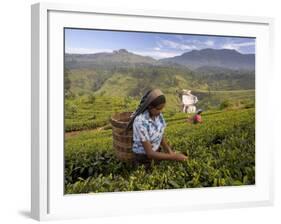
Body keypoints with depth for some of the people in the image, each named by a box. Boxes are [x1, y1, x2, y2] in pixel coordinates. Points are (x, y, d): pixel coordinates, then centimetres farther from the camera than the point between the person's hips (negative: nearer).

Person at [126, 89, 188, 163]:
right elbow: (150, 153, -29)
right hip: (144, 156, -7)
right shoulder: (141, 122, -32)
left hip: (156, 150, 7)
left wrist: (170, 151, -15)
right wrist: (174, 157, -28)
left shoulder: (157, 114, -10)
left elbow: (160, 136, 1)